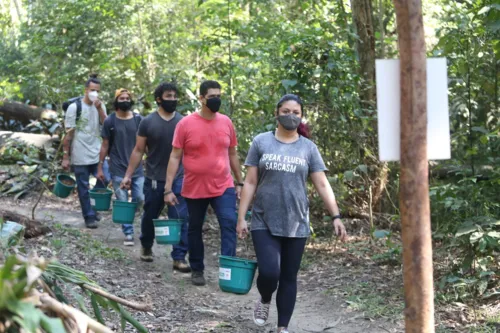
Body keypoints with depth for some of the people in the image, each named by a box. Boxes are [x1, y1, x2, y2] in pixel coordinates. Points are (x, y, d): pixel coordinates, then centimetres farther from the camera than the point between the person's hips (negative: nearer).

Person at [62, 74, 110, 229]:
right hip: (80, 156, -4)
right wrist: (65, 156, -8)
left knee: (105, 179, -4)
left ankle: (94, 206, 19)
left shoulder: (100, 106, 6)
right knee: (83, 187, 3)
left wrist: (99, 108, -17)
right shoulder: (75, 107, -6)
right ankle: (89, 216, 14)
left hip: (97, 154, 4)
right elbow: (68, 134, -6)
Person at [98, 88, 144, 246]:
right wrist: (100, 167, 2)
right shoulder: (109, 121, 0)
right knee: (122, 202, 0)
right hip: (118, 170, -1)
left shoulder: (139, 119, 3)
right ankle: (128, 233, 9)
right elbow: (105, 146, 4)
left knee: (139, 199, 0)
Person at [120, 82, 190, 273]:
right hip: (154, 179, 0)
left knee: (181, 218, -8)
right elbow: (138, 151, 2)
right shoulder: (147, 122, -3)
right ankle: (146, 247, 40)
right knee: (150, 216, 16)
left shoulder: (183, 122, 1)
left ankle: (179, 258, -3)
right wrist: (128, 175, -1)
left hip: (178, 178, 0)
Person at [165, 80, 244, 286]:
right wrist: (168, 189, -10)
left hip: (224, 187, 1)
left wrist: (239, 182, 13)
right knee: (195, 229, 12)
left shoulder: (226, 122, 2)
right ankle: (197, 270, 28)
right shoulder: (186, 124, -8)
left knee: (229, 224, -14)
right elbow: (175, 157, -6)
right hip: (194, 189, -1)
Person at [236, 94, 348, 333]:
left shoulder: (308, 147, 5)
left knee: (289, 278, 6)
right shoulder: (261, 142, 2)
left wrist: (336, 217, -6)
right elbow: (250, 183, 3)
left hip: (296, 224, 1)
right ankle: (264, 301, 20)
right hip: (264, 223, -1)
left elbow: (322, 185, 3)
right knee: (269, 272, -14)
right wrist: (241, 217, -1)